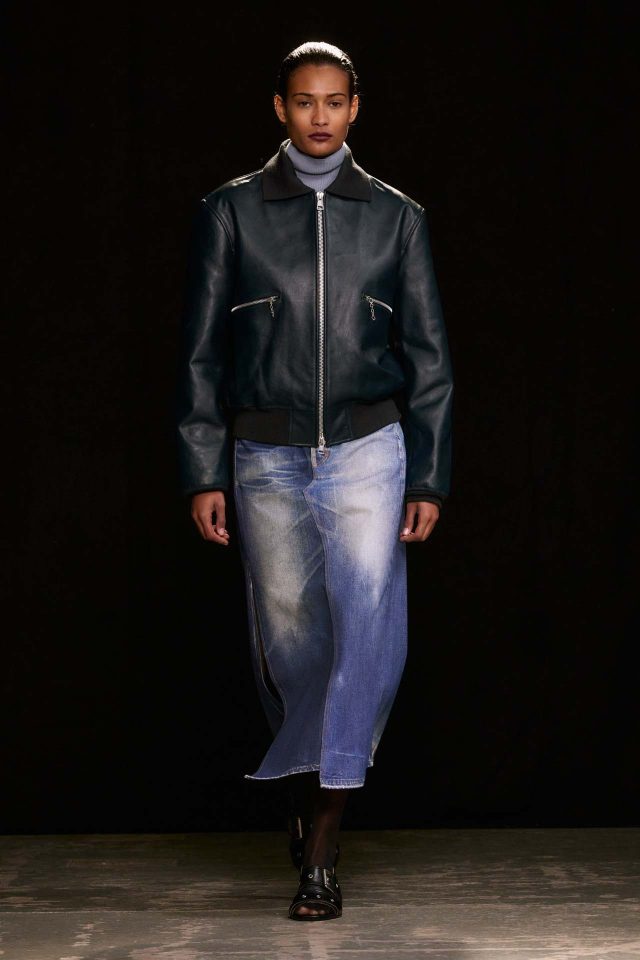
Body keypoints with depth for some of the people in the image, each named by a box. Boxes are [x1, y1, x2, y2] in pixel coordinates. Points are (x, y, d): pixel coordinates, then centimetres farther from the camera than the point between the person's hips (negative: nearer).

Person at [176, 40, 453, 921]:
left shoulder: (395, 216, 7)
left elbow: (427, 355, 8)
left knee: (367, 633, -15)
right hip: (267, 459, 1)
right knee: (290, 645, 6)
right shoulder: (231, 212, 5)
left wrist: (429, 479, 2)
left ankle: (319, 847, -12)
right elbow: (202, 351, 5)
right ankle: (309, 797, 29)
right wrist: (203, 473, -2)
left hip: (368, 451, 0)